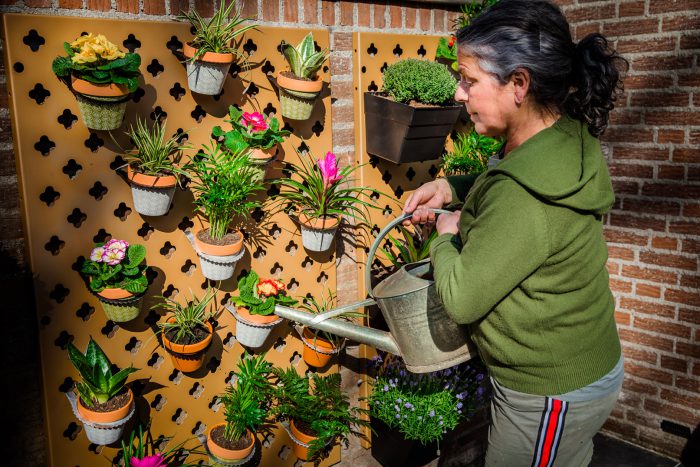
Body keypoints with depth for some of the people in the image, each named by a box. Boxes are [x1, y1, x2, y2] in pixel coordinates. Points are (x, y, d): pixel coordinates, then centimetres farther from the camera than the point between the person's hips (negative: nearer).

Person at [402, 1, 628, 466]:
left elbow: (461, 299, -26)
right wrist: (452, 187, -1)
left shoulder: (523, 199, -36)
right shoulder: (565, 139, -7)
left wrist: (446, 236, -8)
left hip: (552, 394, -8)